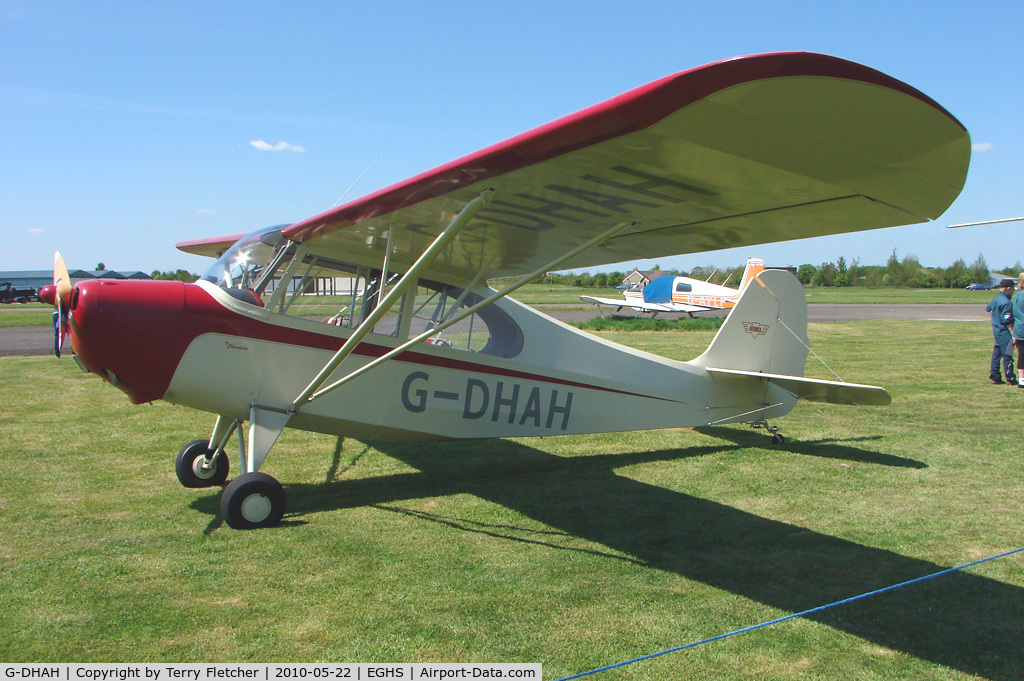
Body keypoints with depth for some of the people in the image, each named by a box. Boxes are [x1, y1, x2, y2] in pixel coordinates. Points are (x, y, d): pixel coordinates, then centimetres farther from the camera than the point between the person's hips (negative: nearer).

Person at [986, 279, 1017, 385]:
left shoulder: (995, 299, 7)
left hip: (996, 331, 9)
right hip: (1005, 334, -9)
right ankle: (1010, 379, 3)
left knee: (996, 354, 11)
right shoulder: (1007, 302, -19)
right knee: (1007, 356, -2)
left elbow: (988, 308, 28)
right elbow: (1008, 321, -22)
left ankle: (995, 377, 15)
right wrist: (1014, 334, -20)